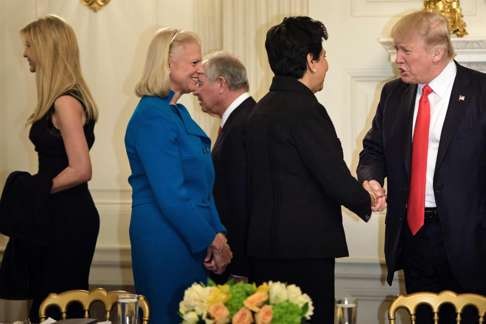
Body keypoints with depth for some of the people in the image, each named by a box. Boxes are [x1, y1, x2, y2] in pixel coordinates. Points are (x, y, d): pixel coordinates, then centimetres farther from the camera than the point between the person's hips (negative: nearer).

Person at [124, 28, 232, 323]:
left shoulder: (179, 113, 14)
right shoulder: (152, 116, -15)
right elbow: (171, 196, -20)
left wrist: (218, 235, 3)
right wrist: (213, 240, -14)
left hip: (194, 242, 9)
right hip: (165, 241, -9)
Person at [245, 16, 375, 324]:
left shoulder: (261, 110, 13)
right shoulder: (306, 110, -14)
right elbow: (337, 180, -16)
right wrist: (367, 202, 3)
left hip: (264, 248, 9)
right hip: (305, 249, -9)